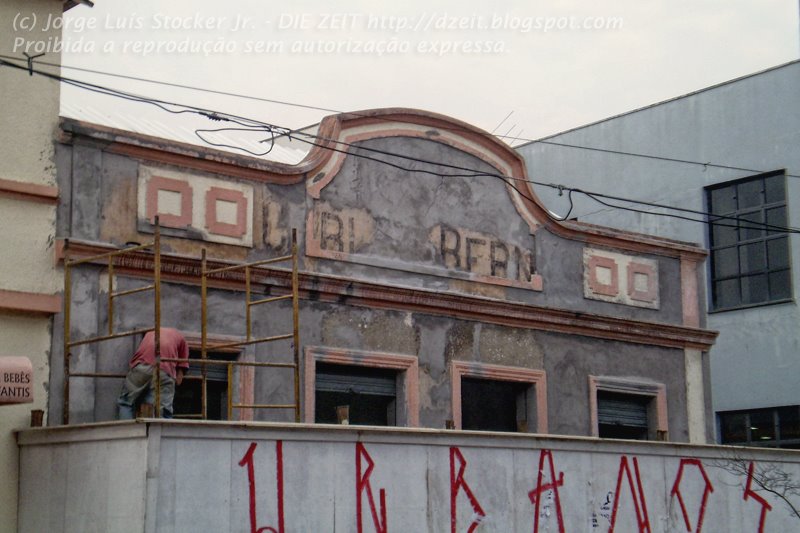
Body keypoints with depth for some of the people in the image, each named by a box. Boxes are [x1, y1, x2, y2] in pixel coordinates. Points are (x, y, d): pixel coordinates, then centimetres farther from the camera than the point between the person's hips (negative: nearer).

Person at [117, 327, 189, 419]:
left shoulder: (150, 333, 40)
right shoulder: (180, 337, 32)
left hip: (141, 365, 2)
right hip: (165, 370, -2)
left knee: (126, 403, 16)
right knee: (163, 412, 2)